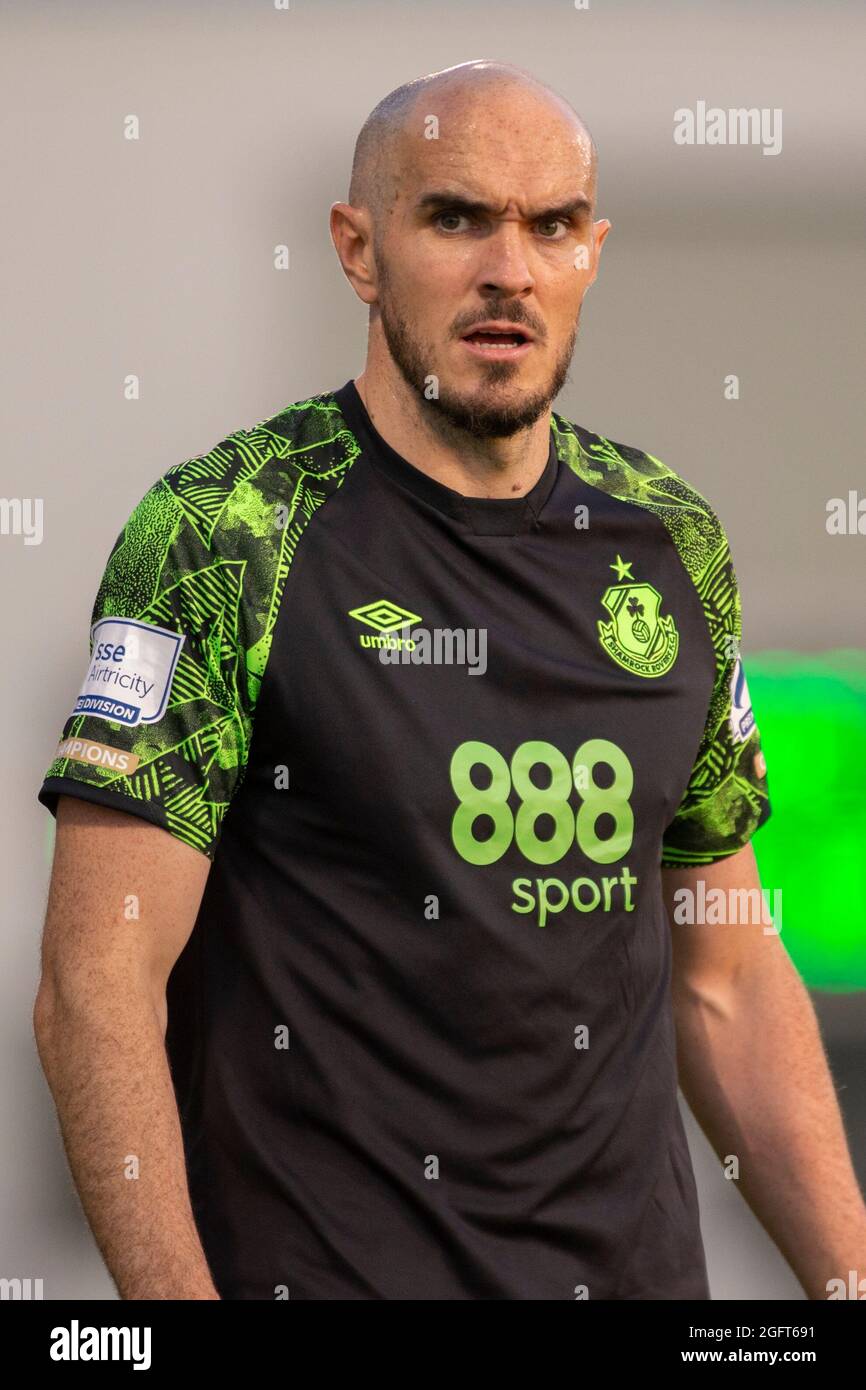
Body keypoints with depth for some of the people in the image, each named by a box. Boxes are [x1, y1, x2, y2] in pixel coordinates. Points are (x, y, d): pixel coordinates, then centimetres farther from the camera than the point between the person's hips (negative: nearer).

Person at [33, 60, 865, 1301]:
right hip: (318, 1264, -5)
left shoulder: (669, 542, 6)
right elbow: (96, 986, -14)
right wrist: (174, 1294, -22)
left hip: (635, 1256, 5)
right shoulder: (221, 534, -11)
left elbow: (726, 977, 11)